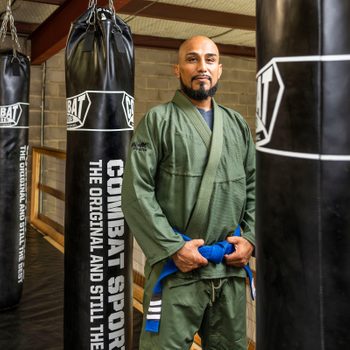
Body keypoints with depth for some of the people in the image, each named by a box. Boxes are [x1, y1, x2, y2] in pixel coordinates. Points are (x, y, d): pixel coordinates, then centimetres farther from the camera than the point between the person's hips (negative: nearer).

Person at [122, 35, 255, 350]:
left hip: (232, 269, 5)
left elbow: (255, 187, 14)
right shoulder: (158, 120, -3)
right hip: (176, 268, -4)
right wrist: (173, 247, -14)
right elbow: (136, 193, -10)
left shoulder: (238, 124, 13)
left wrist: (250, 238, 0)